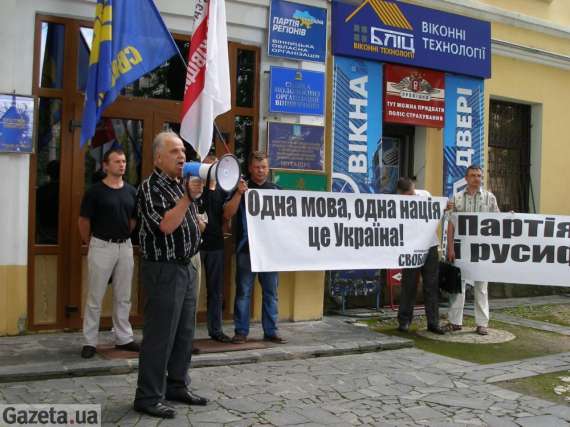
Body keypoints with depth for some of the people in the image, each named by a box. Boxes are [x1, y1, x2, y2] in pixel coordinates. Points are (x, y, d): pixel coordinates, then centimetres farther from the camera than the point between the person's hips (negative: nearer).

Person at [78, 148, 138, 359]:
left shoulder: (131, 191, 6)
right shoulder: (95, 191, -7)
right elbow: (84, 221, -3)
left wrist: (124, 236, 12)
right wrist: (91, 245, 4)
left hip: (125, 246, 5)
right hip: (101, 246, -4)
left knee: (123, 297, 11)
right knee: (95, 297, 2)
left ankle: (124, 338, 21)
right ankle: (90, 342, 11)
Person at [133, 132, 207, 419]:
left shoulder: (182, 184, 14)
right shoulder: (150, 187, -11)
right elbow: (166, 226, -23)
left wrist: (197, 223, 11)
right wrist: (188, 196, -26)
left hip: (186, 266, 9)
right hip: (163, 269, -8)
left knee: (185, 333, 13)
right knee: (160, 335, -5)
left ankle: (177, 386, 26)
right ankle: (148, 397, 5)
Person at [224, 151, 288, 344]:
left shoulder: (275, 190, 12)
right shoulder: (241, 188, 4)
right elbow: (227, 214, -5)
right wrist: (239, 193, -16)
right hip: (246, 249, -3)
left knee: (271, 291, 7)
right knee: (243, 291, 2)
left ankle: (271, 331, 16)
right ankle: (241, 331, 10)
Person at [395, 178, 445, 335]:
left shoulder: (425, 194, 5)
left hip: (430, 246, 4)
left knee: (432, 286, 6)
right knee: (409, 286, 5)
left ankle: (433, 322, 14)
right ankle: (404, 321, 18)